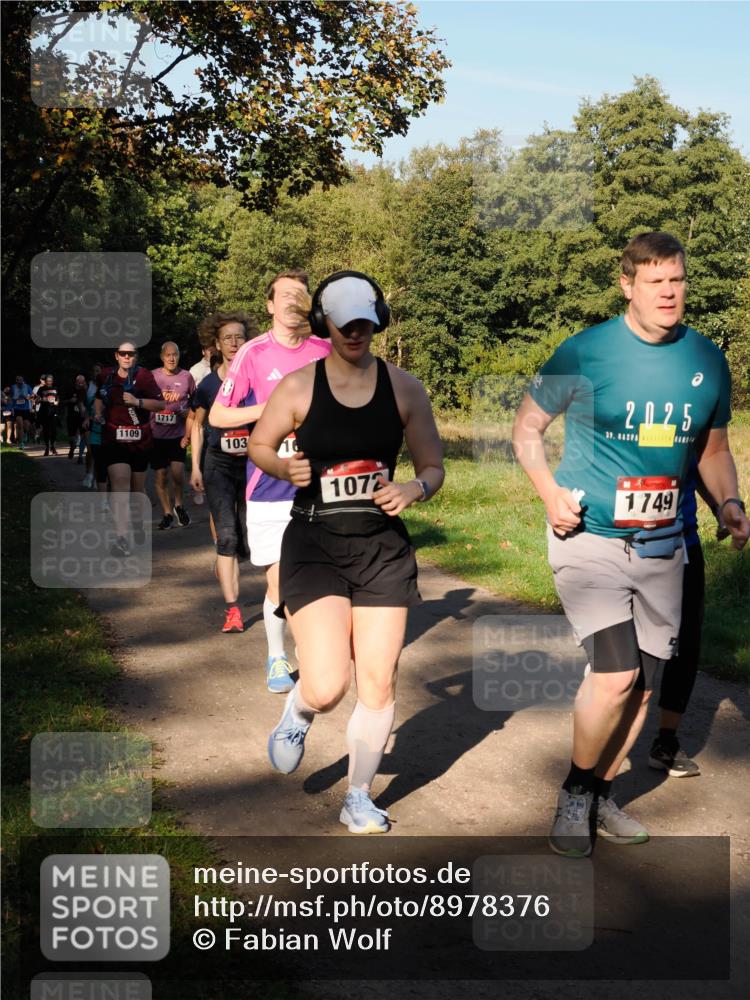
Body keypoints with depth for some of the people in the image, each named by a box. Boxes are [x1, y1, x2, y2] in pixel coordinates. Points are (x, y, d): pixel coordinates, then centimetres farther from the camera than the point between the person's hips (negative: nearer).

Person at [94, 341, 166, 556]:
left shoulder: (143, 376, -6)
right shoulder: (105, 376, 5)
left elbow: (161, 404, -10)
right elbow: (99, 398, 25)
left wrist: (137, 401, -23)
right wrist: (99, 413, 7)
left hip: (139, 440, 0)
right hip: (114, 439, 0)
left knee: (137, 487, 13)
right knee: (120, 484, -16)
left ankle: (138, 525, 41)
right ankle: (121, 538, -23)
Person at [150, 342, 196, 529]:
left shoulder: (186, 376, 4)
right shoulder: (153, 376, 2)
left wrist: (187, 411, -5)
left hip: (178, 433, -1)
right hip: (157, 433, 1)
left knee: (177, 472, -15)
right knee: (160, 476, 5)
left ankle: (179, 505, 12)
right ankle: (168, 513, 20)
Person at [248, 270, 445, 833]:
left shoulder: (405, 389, 2)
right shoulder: (298, 387, -2)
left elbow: (434, 468, 8)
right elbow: (259, 445, 12)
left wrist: (413, 490, -15)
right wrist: (285, 468, -11)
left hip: (383, 547, 2)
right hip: (314, 544, -2)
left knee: (379, 684, 3)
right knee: (327, 687, -14)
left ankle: (359, 798, 25)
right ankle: (299, 711, 25)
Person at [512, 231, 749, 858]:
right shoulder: (584, 353, -10)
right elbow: (526, 429, 0)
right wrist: (550, 491, -15)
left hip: (662, 545, 5)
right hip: (589, 539, -5)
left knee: (641, 683, 10)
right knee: (617, 673, -16)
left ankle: (600, 796, 31)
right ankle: (575, 793, 9)